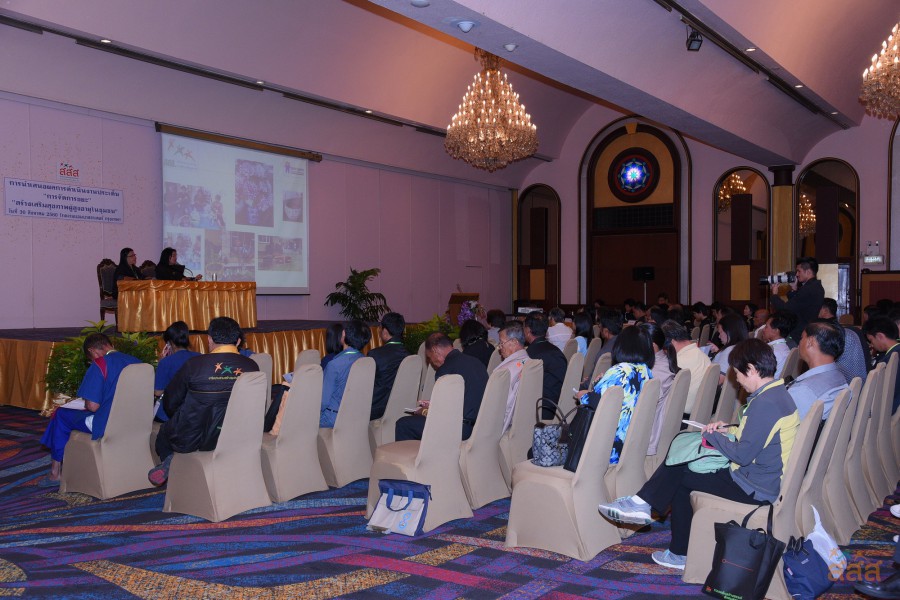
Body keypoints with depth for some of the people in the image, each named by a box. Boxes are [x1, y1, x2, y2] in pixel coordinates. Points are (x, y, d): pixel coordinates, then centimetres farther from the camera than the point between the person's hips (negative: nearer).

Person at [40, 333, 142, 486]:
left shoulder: (100, 365, -16)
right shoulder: (135, 361, 3)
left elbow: (93, 406, -19)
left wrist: (86, 404, 5)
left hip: (107, 425, -7)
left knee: (61, 414, 18)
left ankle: (55, 473, 26)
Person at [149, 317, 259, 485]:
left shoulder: (194, 365, -13)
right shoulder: (251, 367, -8)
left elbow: (170, 403, -2)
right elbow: (258, 406, 5)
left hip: (191, 440, -3)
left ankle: (169, 461, 9)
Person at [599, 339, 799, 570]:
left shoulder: (765, 403, -24)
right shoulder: (778, 394, 9)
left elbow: (743, 455, -24)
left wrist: (711, 436, -8)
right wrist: (730, 430, 8)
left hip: (754, 489, -10)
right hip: (765, 481, 10)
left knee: (678, 474, -4)